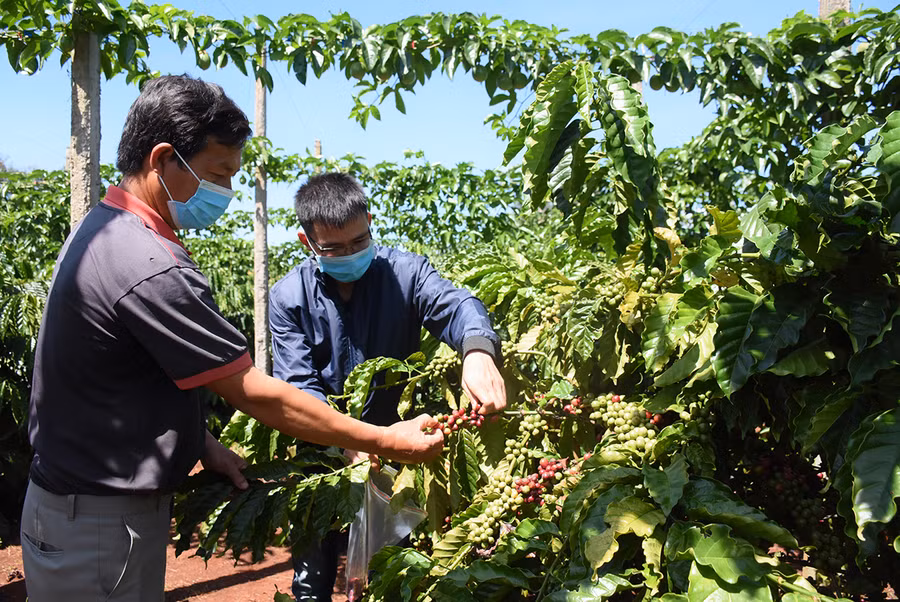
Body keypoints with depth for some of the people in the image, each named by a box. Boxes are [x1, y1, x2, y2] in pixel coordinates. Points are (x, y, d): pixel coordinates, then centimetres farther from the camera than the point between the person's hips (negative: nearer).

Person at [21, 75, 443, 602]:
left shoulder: (102, 229, 6)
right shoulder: (151, 270, -28)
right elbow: (256, 394, -24)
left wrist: (203, 443, 5)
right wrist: (387, 442, -16)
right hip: (101, 528, -10)